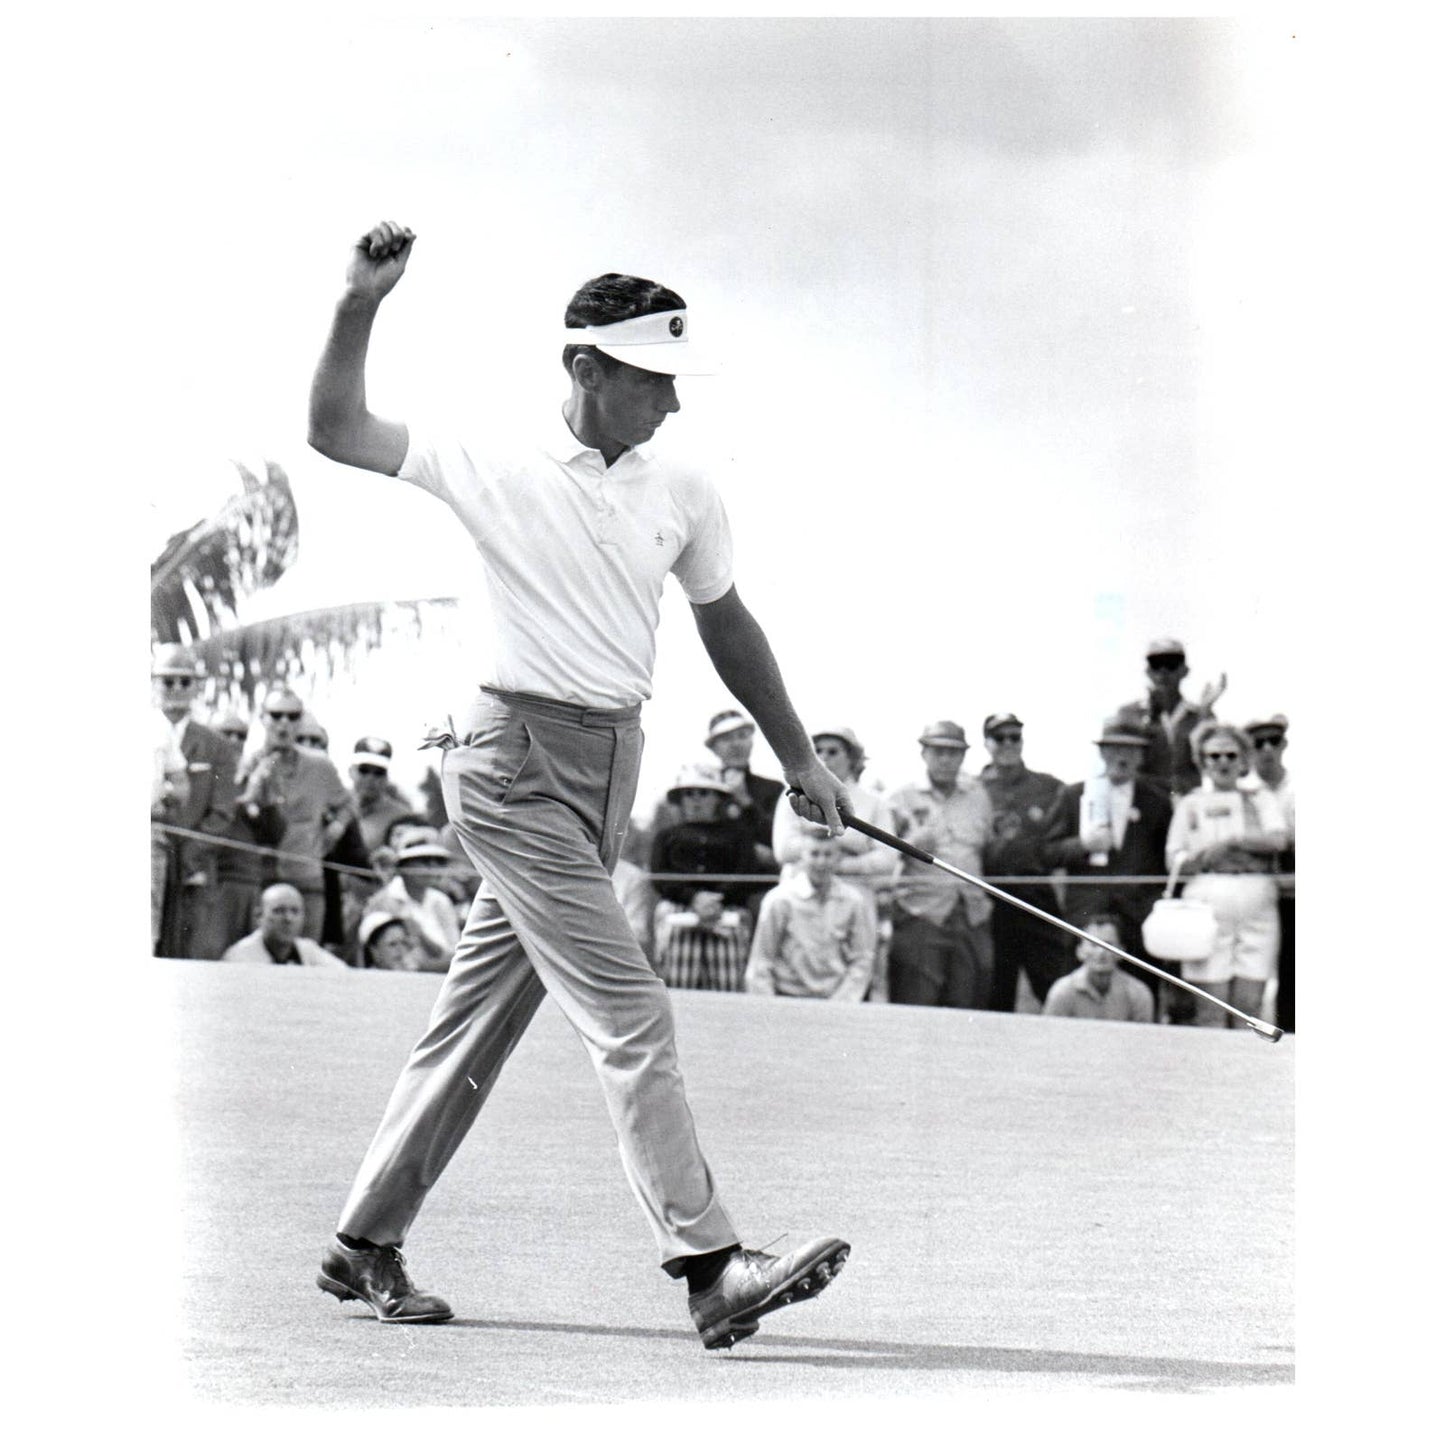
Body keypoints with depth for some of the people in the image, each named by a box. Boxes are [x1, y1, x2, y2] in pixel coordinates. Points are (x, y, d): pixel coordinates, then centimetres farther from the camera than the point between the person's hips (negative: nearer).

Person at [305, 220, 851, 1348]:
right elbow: (336, 433, -1)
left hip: (613, 762, 6)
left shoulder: (684, 492, 9)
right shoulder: (492, 461, -4)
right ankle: (709, 1265, -17)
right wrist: (360, 307, -13)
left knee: (481, 1017, 12)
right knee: (629, 1013, -14)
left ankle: (369, 1245, 22)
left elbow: (725, 622, 21)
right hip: (517, 758, -6)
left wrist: (797, 757, 24)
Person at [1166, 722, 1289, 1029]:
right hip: (1208, 899, -1)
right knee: (1212, 1009, -7)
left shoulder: (1260, 799, 16)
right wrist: (1197, 858, -10)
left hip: (1257, 903, 1)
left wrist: (1232, 841, -10)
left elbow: (1278, 839, -1)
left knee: (1249, 1002, -5)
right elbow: (1173, 859, 11)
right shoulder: (1191, 803, 17)